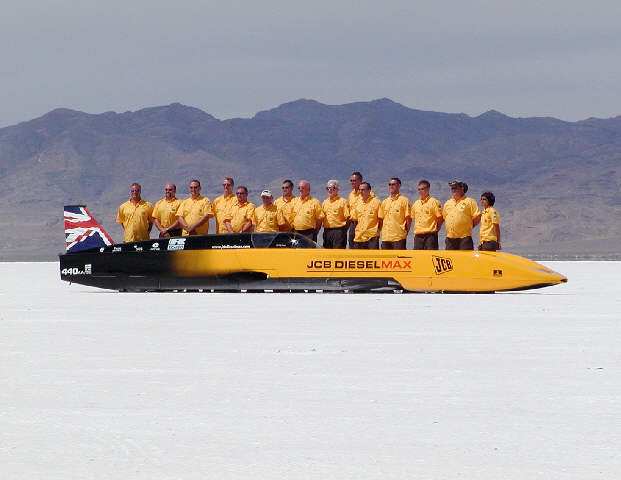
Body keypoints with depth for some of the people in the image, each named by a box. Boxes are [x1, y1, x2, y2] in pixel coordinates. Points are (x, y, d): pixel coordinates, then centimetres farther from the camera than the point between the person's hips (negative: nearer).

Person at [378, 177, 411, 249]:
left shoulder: (404, 201, -1)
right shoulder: (384, 202, 15)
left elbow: (408, 219, -3)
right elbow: (380, 219, 17)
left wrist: (405, 232, -3)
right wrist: (382, 231, 9)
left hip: (399, 237, -5)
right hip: (385, 237, 5)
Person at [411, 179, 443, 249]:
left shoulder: (433, 202, -4)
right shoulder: (416, 203, 15)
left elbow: (440, 217, -5)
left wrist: (436, 229, -2)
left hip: (430, 235, -6)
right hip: (418, 235, 6)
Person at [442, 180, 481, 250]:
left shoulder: (469, 202, 1)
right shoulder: (447, 203, 17)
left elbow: (477, 216, -3)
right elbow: (443, 217, 26)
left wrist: (469, 226, 0)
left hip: (464, 237, -5)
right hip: (450, 238, 5)